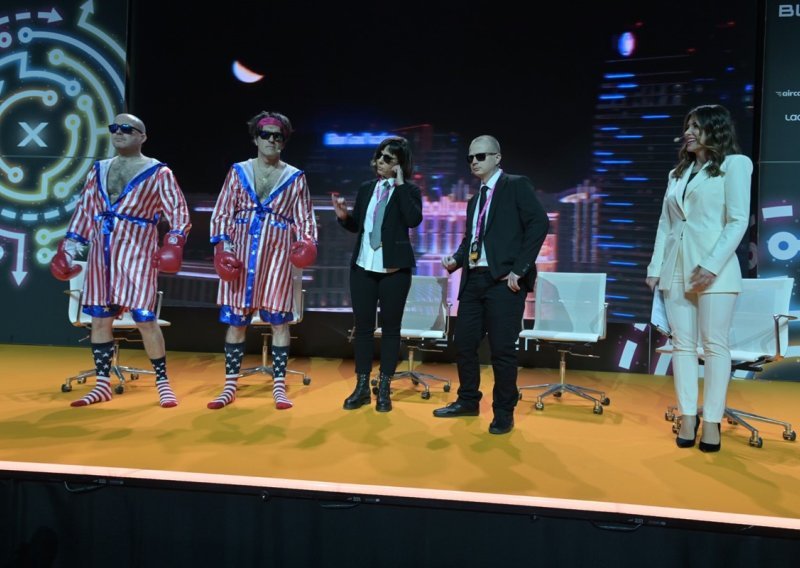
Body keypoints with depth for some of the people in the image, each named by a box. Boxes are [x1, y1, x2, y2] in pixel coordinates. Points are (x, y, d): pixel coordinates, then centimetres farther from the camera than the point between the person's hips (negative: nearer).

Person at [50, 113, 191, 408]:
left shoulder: (158, 173, -1)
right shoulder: (98, 170, 15)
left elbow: (179, 211, -6)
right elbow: (83, 211, 17)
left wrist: (174, 241, -21)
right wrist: (67, 248, 13)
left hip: (137, 254, -5)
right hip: (101, 254, 6)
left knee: (144, 318, -8)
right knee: (99, 318, 7)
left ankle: (163, 383, 6)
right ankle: (103, 384, 19)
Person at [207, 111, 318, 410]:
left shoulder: (295, 177, 7)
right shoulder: (238, 171, 8)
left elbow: (304, 218, 6)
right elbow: (222, 213, 6)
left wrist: (307, 242, -13)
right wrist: (222, 245, -7)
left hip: (277, 254, -1)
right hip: (241, 253, 1)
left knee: (278, 320, 0)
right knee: (235, 320, 5)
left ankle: (279, 387, 11)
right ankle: (230, 385, 17)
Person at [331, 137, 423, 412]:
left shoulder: (409, 190, -2)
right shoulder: (366, 189, 11)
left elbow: (414, 220, -21)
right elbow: (356, 226, 14)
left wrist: (400, 185, -16)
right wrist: (343, 215, -6)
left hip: (394, 269, -4)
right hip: (363, 267, 4)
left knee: (390, 328, 5)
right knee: (363, 326, 8)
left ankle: (384, 390, 16)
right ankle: (362, 387, 19)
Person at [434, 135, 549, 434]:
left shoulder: (516, 185, 1)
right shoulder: (474, 199, 21)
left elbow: (539, 223, -10)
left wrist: (519, 269, -16)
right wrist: (456, 259, 0)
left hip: (504, 279, -7)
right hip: (474, 278, 7)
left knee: (502, 349, -2)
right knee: (464, 342, 10)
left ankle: (504, 412, 13)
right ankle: (468, 401, 27)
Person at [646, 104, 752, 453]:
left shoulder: (734, 164, 3)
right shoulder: (677, 173, 19)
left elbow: (738, 220, -7)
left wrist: (712, 265, -17)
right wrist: (655, 266, 7)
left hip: (714, 267, -5)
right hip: (675, 267, 5)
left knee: (714, 344, -2)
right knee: (682, 343, 4)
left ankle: (712, 420, 6)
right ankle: (687, 416, 10)